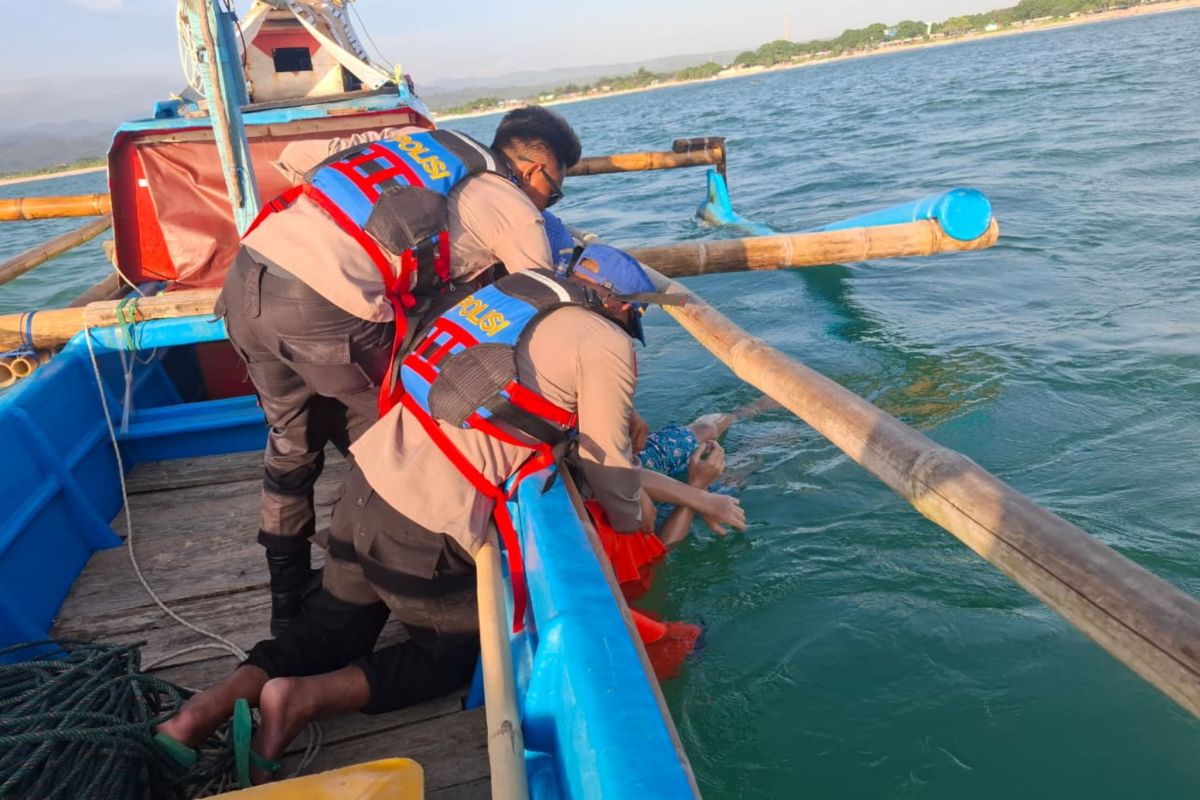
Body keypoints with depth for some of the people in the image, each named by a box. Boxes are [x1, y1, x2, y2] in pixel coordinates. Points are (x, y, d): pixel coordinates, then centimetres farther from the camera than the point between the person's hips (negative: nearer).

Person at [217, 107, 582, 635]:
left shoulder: (414, 137, 24)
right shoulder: (515, 210, 8)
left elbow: (294, 157, 23)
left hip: (245, 276, 7)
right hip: (326, 308, -7)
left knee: (290, 443, 24)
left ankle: (287, 601, 39)